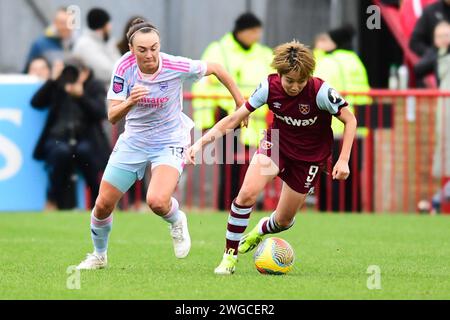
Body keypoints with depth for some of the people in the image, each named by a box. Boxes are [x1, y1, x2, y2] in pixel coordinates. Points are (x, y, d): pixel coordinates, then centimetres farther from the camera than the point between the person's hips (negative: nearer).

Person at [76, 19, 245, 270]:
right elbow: (112, 116, -17)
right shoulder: (124, 67, -17)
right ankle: (99, 256, 32)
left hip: (169, 143, -3)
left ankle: (177, 221, 9)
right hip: (133, 142, 3)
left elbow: (215, 69, -4)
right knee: (103, 205, 4)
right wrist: (129, 102, -38)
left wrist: (240, 101, 3)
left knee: (157, 202, -28)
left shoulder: (176, 67, -22)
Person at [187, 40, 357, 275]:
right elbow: (235, 118, -11)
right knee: (247, 193, -25)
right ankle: (229, 255, -10)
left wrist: (343, 160, -20)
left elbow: (350, 120, -13)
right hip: (277, 143, 1)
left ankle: (261, 230, 46)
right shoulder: (269, 86, -19)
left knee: (283, 221, 7)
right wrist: (202, 142, -20)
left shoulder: (321, 92, -27)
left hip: (309, 156, -1)